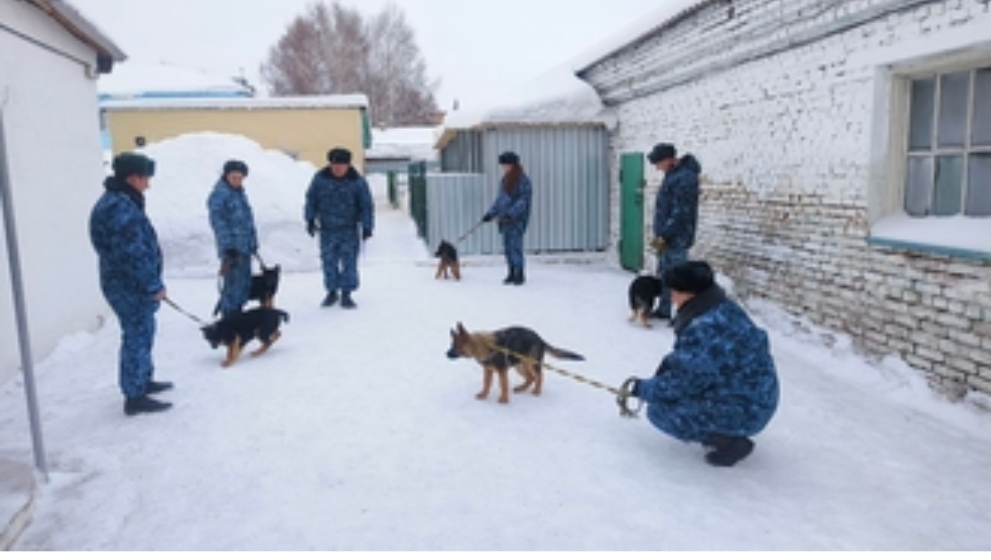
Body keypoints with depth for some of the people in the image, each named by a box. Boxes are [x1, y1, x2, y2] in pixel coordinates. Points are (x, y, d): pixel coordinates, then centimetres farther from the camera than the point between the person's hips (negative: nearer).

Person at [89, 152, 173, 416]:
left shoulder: (117, 202, 13)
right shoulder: (121, 208, -22)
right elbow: (132, 254, -25)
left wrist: (152, 283, 21)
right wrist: (154, 285, -18)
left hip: (127, 284, 11)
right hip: (130, 287, -11)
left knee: (142, 333, 22)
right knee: (137, 337, -3)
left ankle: (144, 380, 37)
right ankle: (135, 397, 4)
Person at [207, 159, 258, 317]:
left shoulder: (240, 192, 16)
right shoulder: (219, 194, -11)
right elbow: (218, 222, -16)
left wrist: (253, 243, 22)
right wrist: (228, 248, -21)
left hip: (245, 247, 9)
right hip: (232, 249, -9)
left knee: (244, 283, 14)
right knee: (234, 285, -7)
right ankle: (229, 316, 3)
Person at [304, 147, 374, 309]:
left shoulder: (357, 181, -7)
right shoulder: (320, 178, -3)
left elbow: (366, 206, -2)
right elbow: (311, 199, 8)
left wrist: (367, 227, -6)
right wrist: (310, 220, 5)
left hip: (349, 230, -2)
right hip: (327, 230, 2)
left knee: (349, 262, -2)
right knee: (329, 262, 6)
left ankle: (346, 294, 8)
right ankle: (332, 292, 20)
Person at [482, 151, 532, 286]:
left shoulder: (523, 180, -10)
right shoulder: (505, 180, 14)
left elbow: (524, 201, -17)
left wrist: (511, 213, -27)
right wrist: (490, 214, 10)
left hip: (517, 220, -7)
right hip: (505, 220, 7)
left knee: (516, 246, -10)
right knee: (507, 247, 7)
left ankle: (520, 275, -1)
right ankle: (512, 274, 15)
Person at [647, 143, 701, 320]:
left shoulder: (685, 177, -18)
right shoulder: (672, 174, 13)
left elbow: (680, 213, -22)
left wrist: (663, 236, -20)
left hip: (676, 239, -10)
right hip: (666, 237, 10)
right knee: (664, 275, 16)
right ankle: (663, 310, 27)